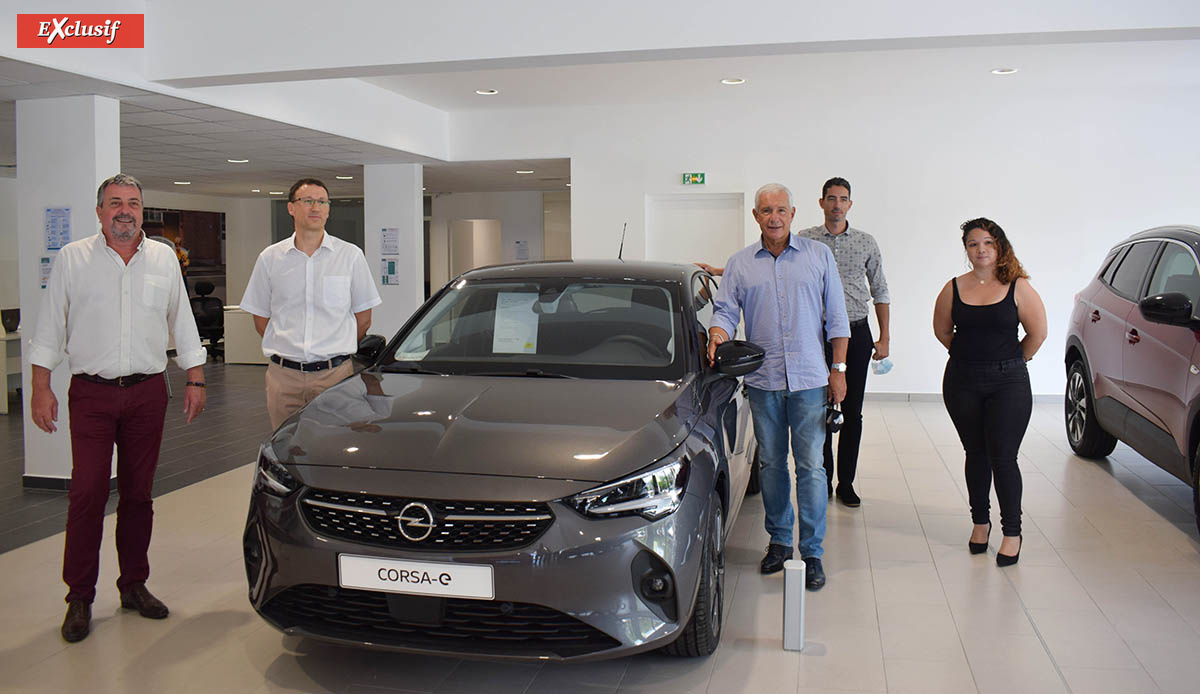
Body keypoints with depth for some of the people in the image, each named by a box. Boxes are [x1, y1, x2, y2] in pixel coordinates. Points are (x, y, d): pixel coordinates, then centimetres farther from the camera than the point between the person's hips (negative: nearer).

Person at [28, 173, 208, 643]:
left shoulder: (164, 259, 9)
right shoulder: (72, 259, 2)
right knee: (87, 494, -5)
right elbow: (50, 327, 3)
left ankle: (134, 585, 20)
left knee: (138, 493, 8)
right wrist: (41, 388, -2)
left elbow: (182, 323, 13)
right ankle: (79, 598, 6)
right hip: (91, 395, -2)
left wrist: (195, 380, 9)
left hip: (147, 393, 2)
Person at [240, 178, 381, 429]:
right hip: (283, 375, 2)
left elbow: (363, 319, 9)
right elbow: (261, 320, 14)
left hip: (335, 373, -1)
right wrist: (291, 349, 9)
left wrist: (334, 350, 10)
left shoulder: (351, 255, 5)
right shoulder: (270, 258, 9)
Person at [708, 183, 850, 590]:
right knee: (771, 464, 10)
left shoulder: (818, 256, 6)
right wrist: (718, 335, -18)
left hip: (810, 380, -2)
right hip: (763, 381, 2)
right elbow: (725, 310, 5)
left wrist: (838, 369, 0)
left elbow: (836, 316, 6)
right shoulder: (739, 264, 8)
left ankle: (812, 552, 8)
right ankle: (779, 540, 25)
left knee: (811, 466, -1)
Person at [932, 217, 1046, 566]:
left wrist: (1010, 361, 9)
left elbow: (1038, 332, 2)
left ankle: (1012, 532, 9)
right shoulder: (955, 288, 3)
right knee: (976, 455, 12)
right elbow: (942, 329, 15)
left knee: (1003, 458, -4)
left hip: (1008, 382, -3)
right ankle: (980, 521, 27)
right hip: (962, 382, 3)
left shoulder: (1018, 288, -5)